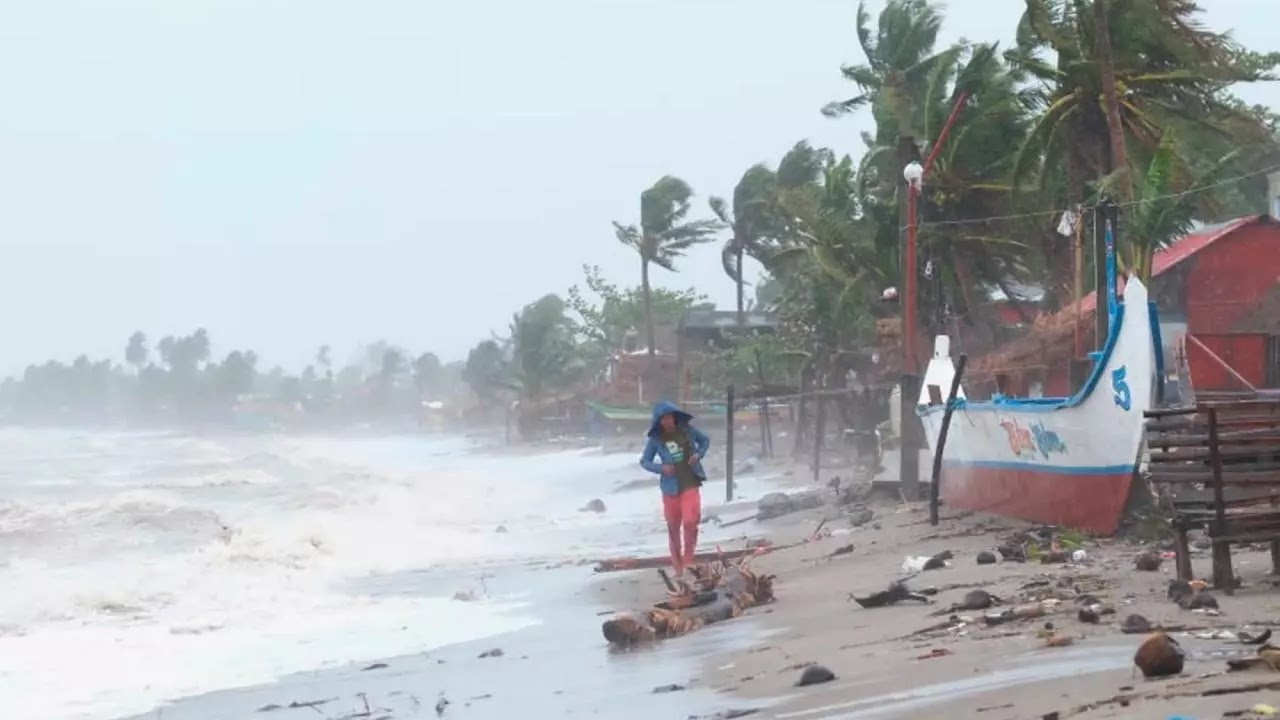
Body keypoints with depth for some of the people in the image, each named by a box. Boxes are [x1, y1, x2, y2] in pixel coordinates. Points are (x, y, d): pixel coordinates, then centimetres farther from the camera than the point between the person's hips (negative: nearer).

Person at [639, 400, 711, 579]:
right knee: (673, 527, 9)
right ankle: (678, 566, 24)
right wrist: (661, 468, -15)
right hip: (671, 488, 1)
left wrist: (698, 455, -6)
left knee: (690, 521, -18)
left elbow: (705, 440, 12)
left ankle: (688, 561, 2)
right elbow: (644, 461, 2)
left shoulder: (687, 429, -4)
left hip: (690, 484, -1)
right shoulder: (656, 439, -5)